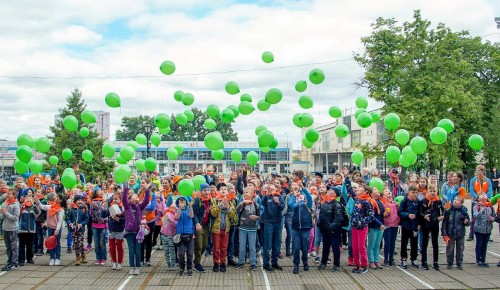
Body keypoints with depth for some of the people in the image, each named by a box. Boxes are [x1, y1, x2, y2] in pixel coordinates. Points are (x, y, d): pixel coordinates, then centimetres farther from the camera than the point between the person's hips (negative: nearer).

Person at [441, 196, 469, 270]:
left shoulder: (464, 211, -5)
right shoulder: (448, 211, -7)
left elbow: (468, 222, 6)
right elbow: (444, 223, -4)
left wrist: (466, 222, -19)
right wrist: (444, 234, -7)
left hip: (460, 234, 1)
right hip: (450, 234, 0)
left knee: (460, 250, 11)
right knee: (450, 249, 8)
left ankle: (459, 264, 24)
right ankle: (449, 263, 22)